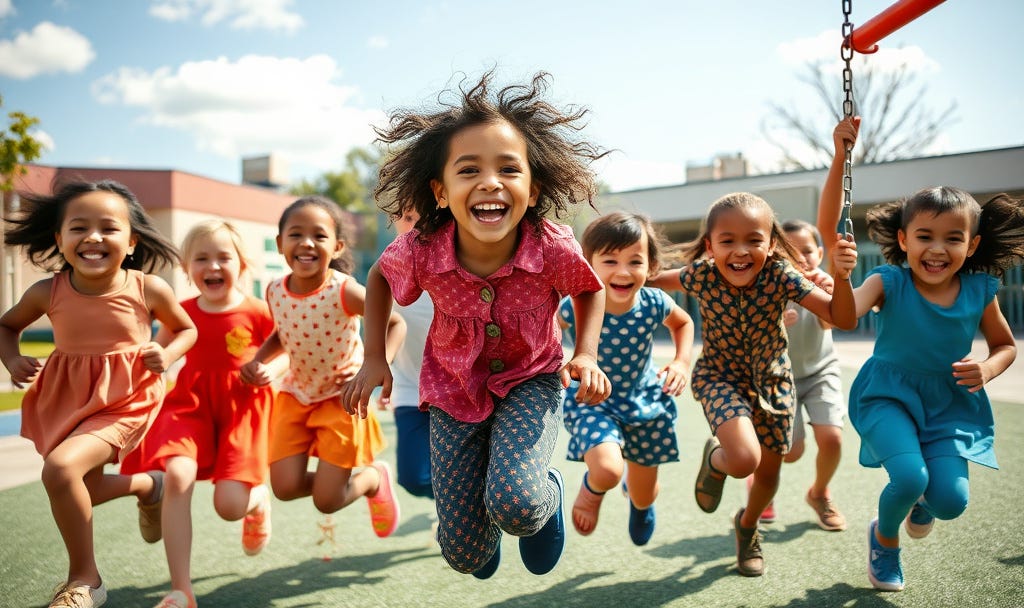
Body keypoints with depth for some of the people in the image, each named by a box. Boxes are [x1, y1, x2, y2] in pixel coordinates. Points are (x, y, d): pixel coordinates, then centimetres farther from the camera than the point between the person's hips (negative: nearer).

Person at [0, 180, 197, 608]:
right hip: (66, 397, 5)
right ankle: (146, 484, 51)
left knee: (61, 467, -26)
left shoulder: (149, 289, -16)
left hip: (125, 401, -5)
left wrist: (167, 354, -17)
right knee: (82, 490, 18)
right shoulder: (47, 293, -10)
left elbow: (185, 329, 3)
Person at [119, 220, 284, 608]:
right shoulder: (182, 313, 2)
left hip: (243, 409, -2)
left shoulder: (258, 313, -7)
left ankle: (259, 498, 30)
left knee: (230, 505, -13)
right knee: (177, 475, -26)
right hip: (191, 404, 2)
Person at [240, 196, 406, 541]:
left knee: (326, 502, -2)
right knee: (285, 488, -5)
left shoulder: (345, 291, -24)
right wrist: (258, 361, -6)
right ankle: (335, 477, 27)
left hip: (342, 399, -4)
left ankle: (374, 478, 31)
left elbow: (395, 324, -12)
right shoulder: (275, 292, -9)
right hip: (296, 395, 4)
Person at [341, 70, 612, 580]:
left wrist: (586, 355, -16)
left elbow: (590, 289, -3)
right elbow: (379, 277, 0)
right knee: (463, 555, 3)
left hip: (531, 379, -1)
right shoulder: (420, 251, -26)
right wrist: (374, 358, -3)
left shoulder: (554, 248, -28)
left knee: (516, 505, -29)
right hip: (454, 388, 2)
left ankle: (548, 492, 10)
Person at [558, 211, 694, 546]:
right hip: (593, 402, -2)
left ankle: (639, 501, 58)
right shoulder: (575, 307, -26)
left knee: (644, 497, 17)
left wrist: (682, 361, -9)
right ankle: (592, 489, 8)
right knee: (607, 471, -32)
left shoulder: (655, 303, -19)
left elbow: (684, 323, 5)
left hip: (646, 402, 3)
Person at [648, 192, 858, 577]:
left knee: (769, 471, 15)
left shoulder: (780, 277, -24)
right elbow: (654, 281, -3)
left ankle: (747, 526, 49)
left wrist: (841, 276, -40)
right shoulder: (701, 276, -23)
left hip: (772, 380, 3)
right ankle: (715, 460, 12)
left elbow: (842, 319, -25)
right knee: (744, 459, -28)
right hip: (719, 377, -2)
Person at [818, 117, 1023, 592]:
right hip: (890, 394, -3)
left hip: (951, 402, 3)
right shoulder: (889, 283, -19)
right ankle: (884, 538, 12)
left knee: (951, 500, -11)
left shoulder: (980, 292, -9)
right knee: (909, 478, -25)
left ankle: (922, 502, 30)